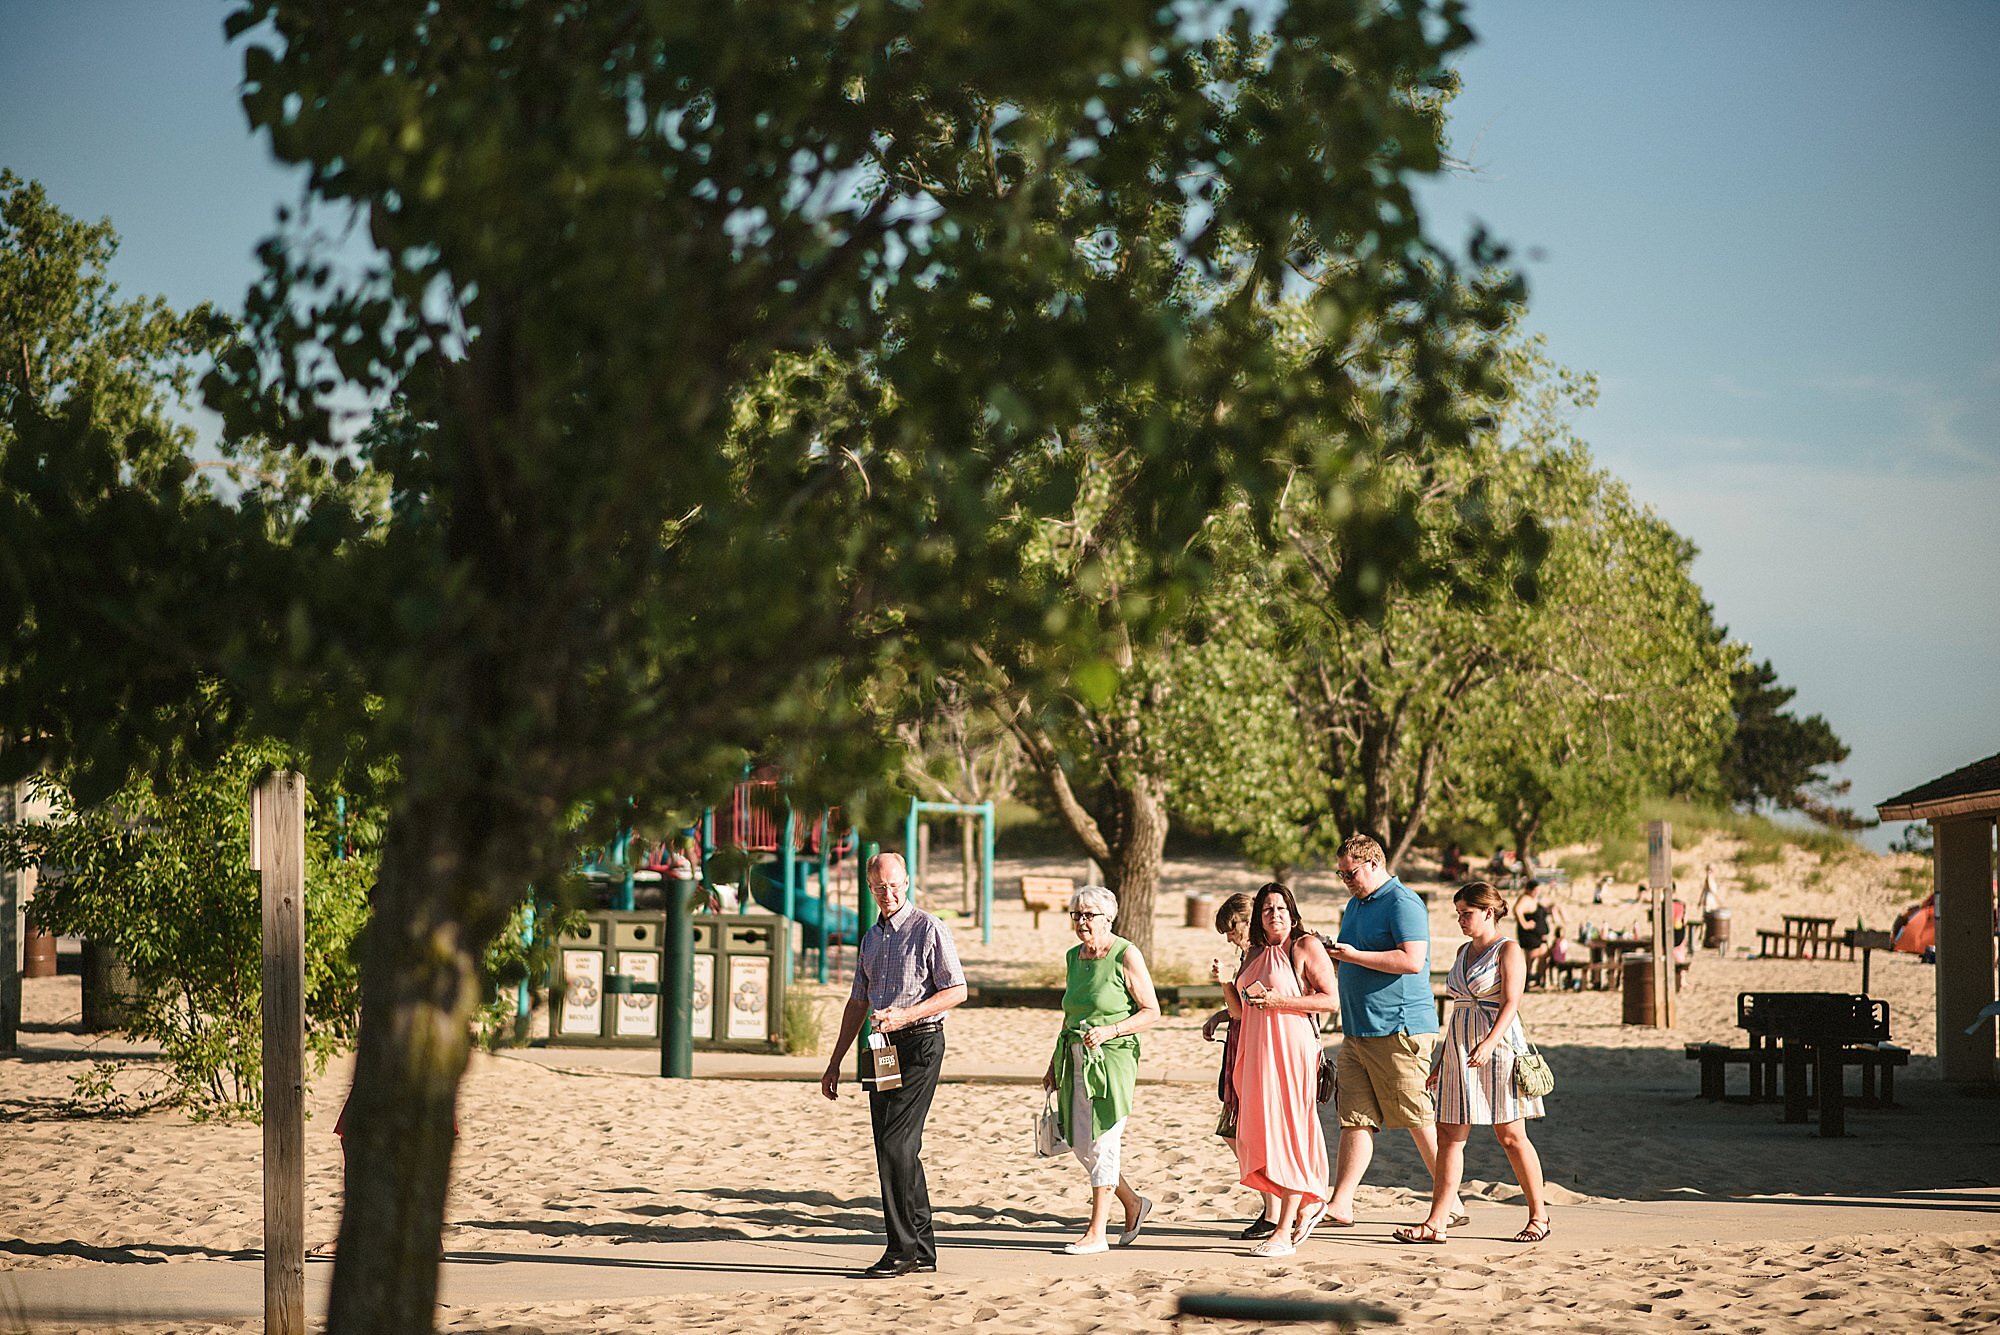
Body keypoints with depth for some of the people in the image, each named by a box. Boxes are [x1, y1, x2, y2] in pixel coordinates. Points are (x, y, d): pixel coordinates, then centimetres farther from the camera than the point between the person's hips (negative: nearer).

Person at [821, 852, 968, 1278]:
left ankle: (902, 1249, -10)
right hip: (883, 1049, 8)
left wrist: (905, 1015, -21)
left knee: (895, 1144, -14)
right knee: (898, 1149, 7)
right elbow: (858, 1003, 24)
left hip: (920, 1043, -8)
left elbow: (956, 991, -10)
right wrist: (835, 1063, 22)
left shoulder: (929, 929, -6)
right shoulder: (872, 937, 18)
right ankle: (923, 1251, 12)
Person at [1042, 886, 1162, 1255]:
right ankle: (1133, 1204, 27)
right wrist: (1054, 1063, 19)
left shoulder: (1126, 955, -8)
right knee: (1079, 1143, 7)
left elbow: (1151, 1012, -8)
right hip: (1076, 1058, 7)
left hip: (1112, 1057, -7)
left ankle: (1096, 1233, -1)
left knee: (1103, 1144, -6)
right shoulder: (1073, 957, 12)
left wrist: (1109, 1031, -20)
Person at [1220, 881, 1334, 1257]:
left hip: (1292, 1047, -7)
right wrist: (1226, 983, 1)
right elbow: (1240, 1011, 18)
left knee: (1287, 1134, -7)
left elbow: (1331, 999, -11)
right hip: (1255, 1051, 7)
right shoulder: (1255, 954, 17)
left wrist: (1280, 1001, -16)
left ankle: (1283, 1232, -7)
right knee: (1261, 1133, 7)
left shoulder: (1306, 946, -4)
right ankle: (1309, 1203, 26)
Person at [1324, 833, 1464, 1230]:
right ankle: (1340, 1205, 1)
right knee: (1354, 1118, 3)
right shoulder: (1357, 904, 19)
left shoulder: (1403, 903, -11)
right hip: (1357, 1030, 9)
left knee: (1419, 1119, -2)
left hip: (1399, 1029, -9)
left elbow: (1412, 960, -23)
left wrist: (1355, 955, -20)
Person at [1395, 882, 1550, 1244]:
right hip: (1460, 1051, 7)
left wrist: (1489, 1043, -30)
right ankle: (1436, 1222, -4)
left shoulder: (1508, 950, -5)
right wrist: (1443, 1058, 21)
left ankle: (1539, 1215, 12)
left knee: (1511, 1135, -2)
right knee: (1449, 1136, 0)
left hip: (1497, 1048, -7)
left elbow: (1511, 1003, -16)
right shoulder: (1464, 951, 18)